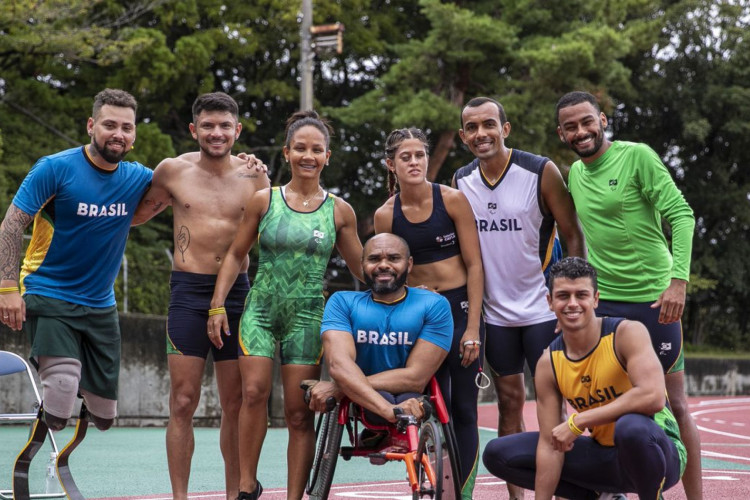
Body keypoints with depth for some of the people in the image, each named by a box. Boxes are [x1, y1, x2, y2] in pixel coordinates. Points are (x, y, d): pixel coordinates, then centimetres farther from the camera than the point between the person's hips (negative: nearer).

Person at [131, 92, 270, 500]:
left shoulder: (253, 177, 6)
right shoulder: (173, 171, 2)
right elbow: (134, 215, 17)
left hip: (237, 293, 2)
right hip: (189, 293, -2)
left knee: (236, 405, 7)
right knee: (183, 403, -4)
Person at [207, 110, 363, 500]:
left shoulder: (339, 211, 4)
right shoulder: (264, 201, 3)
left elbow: (362, 270, 14)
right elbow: (236, 255, 9)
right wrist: (217, 305, 3)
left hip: (307, 316, 1)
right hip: (261, 309, 0)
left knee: (299, 413, 0)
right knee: (254, 391, -18)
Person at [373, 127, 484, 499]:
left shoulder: (452, 200, -6)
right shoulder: (385, 215, -1)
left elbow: (474, 265, -5)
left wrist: (473, 327, -10)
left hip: (460, 307, -1)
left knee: (463, 409, -1)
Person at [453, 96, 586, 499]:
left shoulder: (541, 172, -10)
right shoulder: (461, 182, 3)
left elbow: (573, 235, -6)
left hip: (543, 309, -4)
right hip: (495, 312, 4)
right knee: (509, 405, 7)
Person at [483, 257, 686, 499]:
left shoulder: (627, 333, -18)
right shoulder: (549, 363, -5)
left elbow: (653, 396, -34)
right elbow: (550, 445, -5)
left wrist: (577, 422, -30)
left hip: (657, 452, -5)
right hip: (604, 455, 5)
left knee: (631, 426, -42)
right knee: (497, 454, -2)